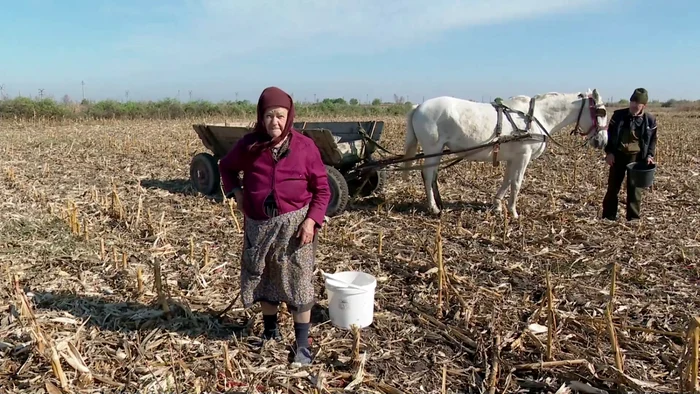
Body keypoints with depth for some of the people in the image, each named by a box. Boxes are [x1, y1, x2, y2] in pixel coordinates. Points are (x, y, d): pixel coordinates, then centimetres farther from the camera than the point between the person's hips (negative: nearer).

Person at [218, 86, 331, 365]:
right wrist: (235, 192, -1)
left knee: (298, 282, 1)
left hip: (294, 223, -3)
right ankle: (270, 331, 38)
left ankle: (302, 345, 14)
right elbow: (226, 166, 16)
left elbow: (322, 189, -4)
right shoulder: (250, 144, -3)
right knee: (263, 278, 16)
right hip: (258, 224, 3)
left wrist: (312, 220, -16)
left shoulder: (305, 146, -8)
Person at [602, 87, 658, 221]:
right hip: (618, 155, 0)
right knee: (613, 185, 7)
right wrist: (609, 152, -6)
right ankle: (609, 215, 18)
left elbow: (652, 139, 6)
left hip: (637, 157, 0)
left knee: (634, 187, 4)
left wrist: (650, 155, -6)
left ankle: (633, 217, 14)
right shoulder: (618, 115, -4)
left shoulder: (650, 119, -2)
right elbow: (610, 134, 2)